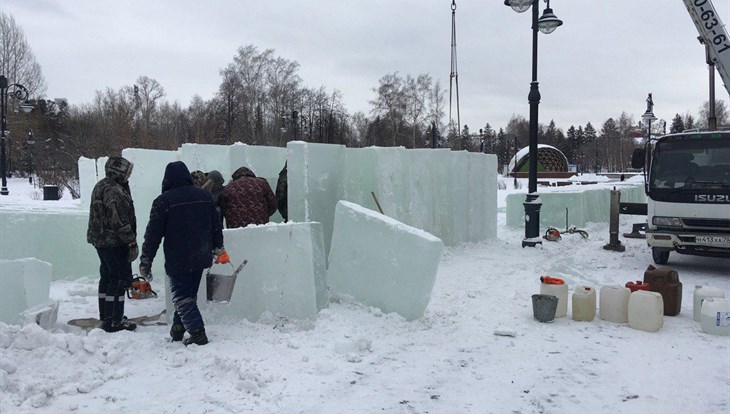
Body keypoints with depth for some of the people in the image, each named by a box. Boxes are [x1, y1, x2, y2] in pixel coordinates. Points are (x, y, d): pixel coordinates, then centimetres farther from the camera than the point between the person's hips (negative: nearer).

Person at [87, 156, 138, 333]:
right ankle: (114, 321, -2)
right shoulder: (114, 190, -19)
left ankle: (105, 316, 28)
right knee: (120, 279, -5)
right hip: (114, 243, -11)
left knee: (107, 277, 18)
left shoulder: (101, 186, 15)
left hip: (101, 240, 11)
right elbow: (120, 220, -23)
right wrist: (132, 242, -19)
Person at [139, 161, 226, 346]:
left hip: (177, 260, -5)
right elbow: (216, 225, 12)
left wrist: (145, 262, -2)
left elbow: (153, 235, -10)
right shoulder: (204, 195, 5)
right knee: (189, 294, 17)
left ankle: (198, 333, -6)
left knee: (182, 297, 1)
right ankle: (178, 329, 27)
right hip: (200, 257, 6)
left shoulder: (163, 201, -11)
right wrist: (219, 249, 23)